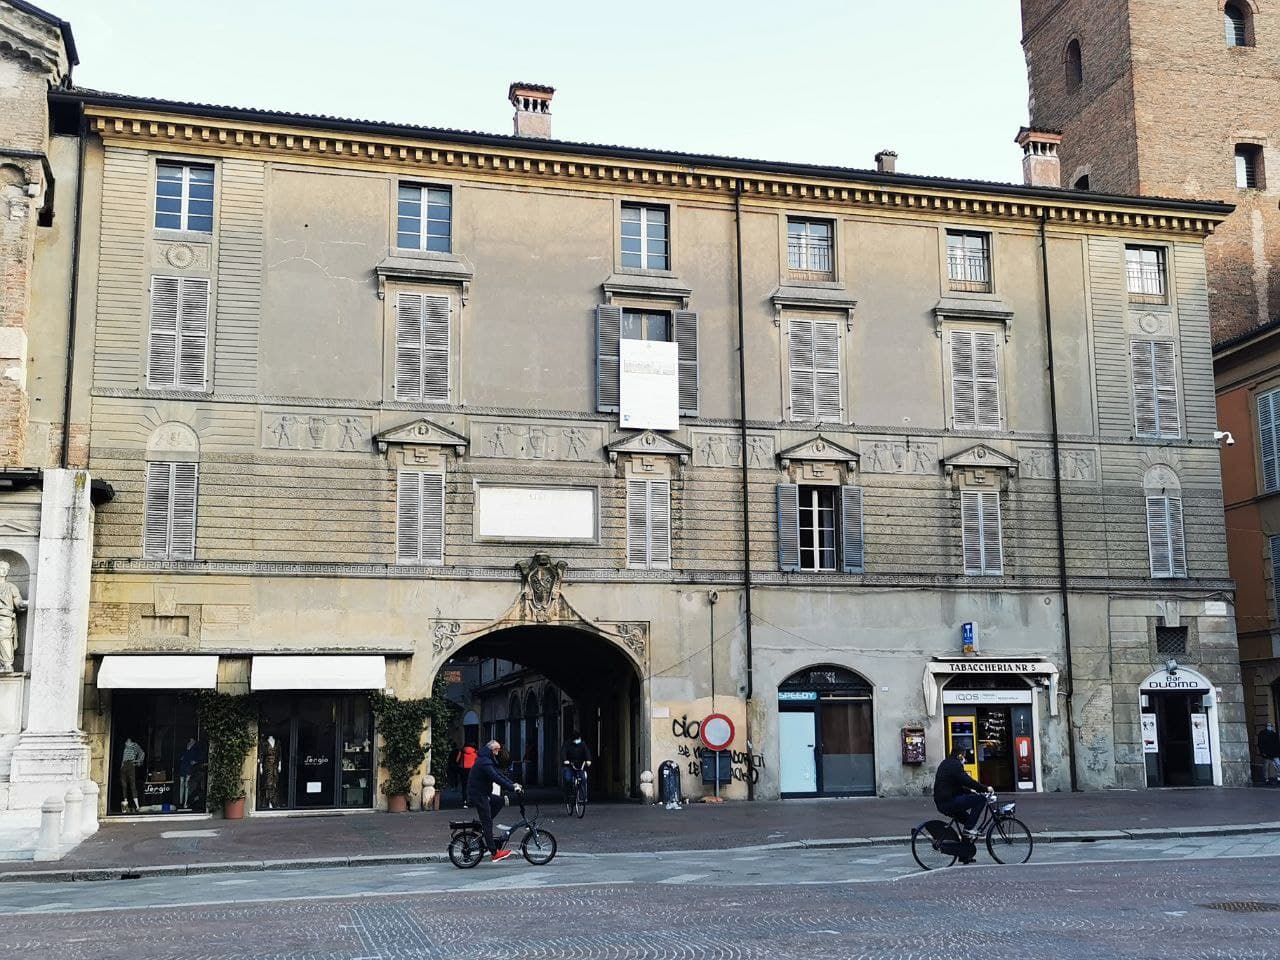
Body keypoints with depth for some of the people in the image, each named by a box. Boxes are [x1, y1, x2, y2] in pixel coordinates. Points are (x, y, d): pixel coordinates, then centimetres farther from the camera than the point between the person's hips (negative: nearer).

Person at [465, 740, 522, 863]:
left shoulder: (488, 760, 15)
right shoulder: (484, 762, -19)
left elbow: (499, 773, 14)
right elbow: (496, 777, -28)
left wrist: (513, 783, 2)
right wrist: (512, 787, -29)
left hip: (483, 793, 10)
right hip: (478, 795, -10)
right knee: (488, 823, -9)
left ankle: (483, 826, 12)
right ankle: (494, 853, -10)